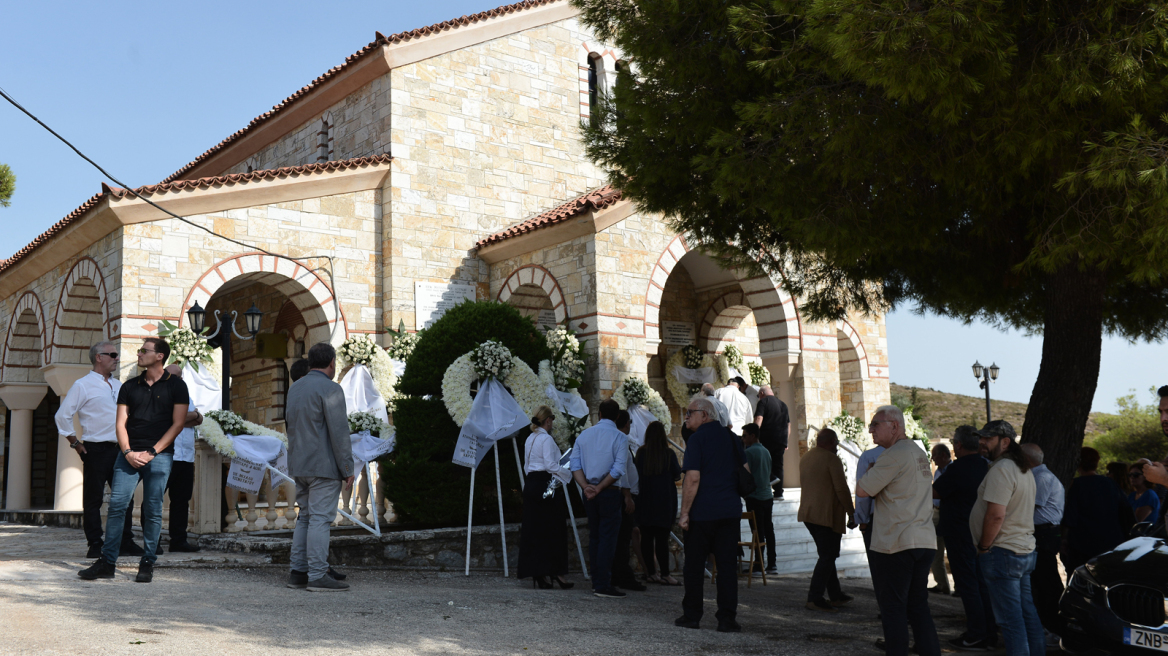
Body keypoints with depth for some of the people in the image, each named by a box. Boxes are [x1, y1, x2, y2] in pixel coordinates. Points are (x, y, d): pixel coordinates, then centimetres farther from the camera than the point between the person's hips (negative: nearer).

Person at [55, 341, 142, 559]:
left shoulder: (119, 386, 15)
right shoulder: (83, 385, -4)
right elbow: (63, 416, -5)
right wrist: (75, 443, -5)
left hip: (119, 449, 6)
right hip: (96, 450, -6)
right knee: (93, 498, 0)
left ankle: (126, 543, 12)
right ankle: (95, 545, 6)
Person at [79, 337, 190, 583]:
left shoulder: (175, 385, 4)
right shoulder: (129, 387, 14)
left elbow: (178, 423, -1)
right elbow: (120, 423, 10)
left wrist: (152, 452, -8)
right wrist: (128, 452, -6)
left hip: (159, 455, -3)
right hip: (129, 454, 3)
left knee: (152, 509, -3)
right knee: (117, 504, -5)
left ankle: (147, 564, 5)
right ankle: (107, 562, 0)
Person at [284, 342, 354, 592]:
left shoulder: (294, 388, 13)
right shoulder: (330, 389, -13)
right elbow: (339, 432, -16)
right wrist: (347, 469, -12)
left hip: (299, 466, 8)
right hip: (324, 466, -8)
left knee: (305, 518, 14)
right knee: (320, 519, -6)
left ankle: (297, 571, 14)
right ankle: (318, 576, -5)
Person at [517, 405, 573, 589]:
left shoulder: (530, 439, 15)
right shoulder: (546, 439, -11)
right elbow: (551, 465, -18)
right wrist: (567, 474, -7)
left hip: (531, 484, 8)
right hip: (546, 485, -8)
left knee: (532, 530, 7)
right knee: (554, 530, -2)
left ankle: (537, 574, 8)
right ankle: (556, 572, -2)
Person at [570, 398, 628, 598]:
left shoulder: (584, 435, 9)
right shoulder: (620, 438, -7)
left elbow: (575, 465, 2)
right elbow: (618, 469, -16)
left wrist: (586, 487, -6)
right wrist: (599, 488, -12)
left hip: (589, 493, 5)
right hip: (609, 492, -5)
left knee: (594, 537, 13)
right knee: (608, 538, -3)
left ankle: (596, 582, 17)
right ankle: (603, 586, -5)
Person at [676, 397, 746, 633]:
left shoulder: (698, 438, -9)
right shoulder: (732, 438, 9)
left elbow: (693, 478, -15)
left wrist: (684, 513, -12)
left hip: (702, 512, -5)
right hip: (730, 511, 5)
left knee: (694, 564, 7)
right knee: (727, 564, 4)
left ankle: (691, 615, 13)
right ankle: (727, 618, 1)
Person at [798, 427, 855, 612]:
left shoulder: (805, 458, 13)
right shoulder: (831, 459, -13)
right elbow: (841, 489, -15)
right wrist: (851, 511, -6)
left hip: (807, 513, 9)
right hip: (827, 515, -9)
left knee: (827, 555, 17)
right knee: (827, 556, -5)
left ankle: (836, 596, 22)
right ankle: (815, 598, -10)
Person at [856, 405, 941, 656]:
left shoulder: (893, 456, -14)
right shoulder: (920, 453, 14)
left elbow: (862, 490, -11)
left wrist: (867, 473, 7)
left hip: (894, 544, -8)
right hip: (924, 540, 8)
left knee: (893, 608, -1)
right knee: (919, 605, 13)